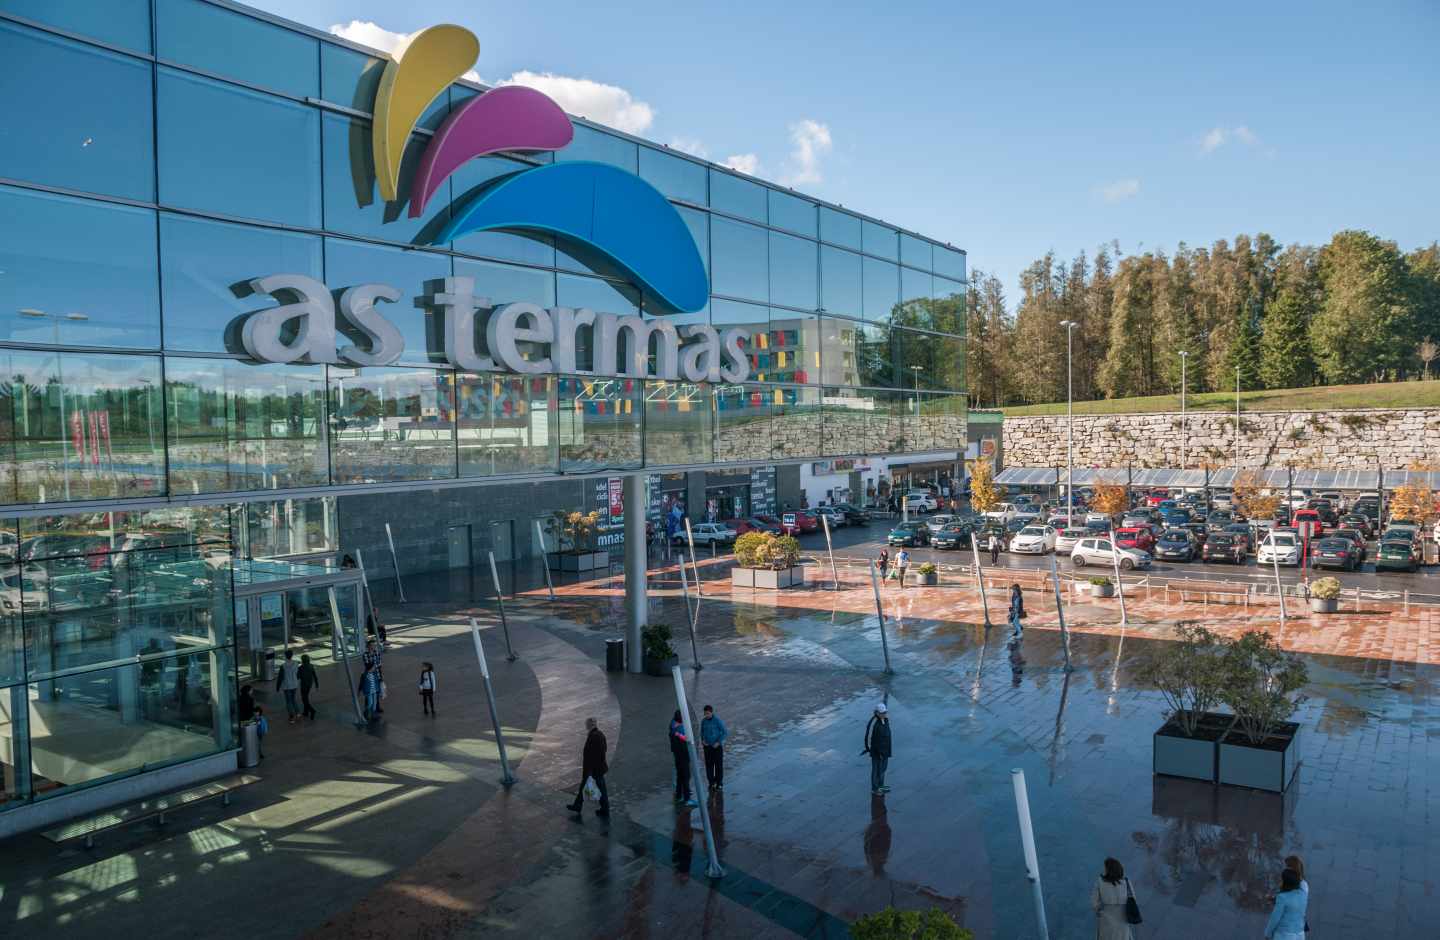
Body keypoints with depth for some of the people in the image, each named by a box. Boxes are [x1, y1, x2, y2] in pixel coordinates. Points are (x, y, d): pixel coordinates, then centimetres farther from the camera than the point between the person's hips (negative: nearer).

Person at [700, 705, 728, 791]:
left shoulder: (718, 720, -17)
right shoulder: (703, 721, -1)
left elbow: (725, 732, -15)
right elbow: (702, 732, 15)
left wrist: (718, 742, -19)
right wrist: (702, 740, -4)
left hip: (717, 746, -4)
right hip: (707, 746, 4)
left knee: (719, 764, 3)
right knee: (709, 764, 4)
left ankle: (719, 783, 16)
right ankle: (711, 782, 19)